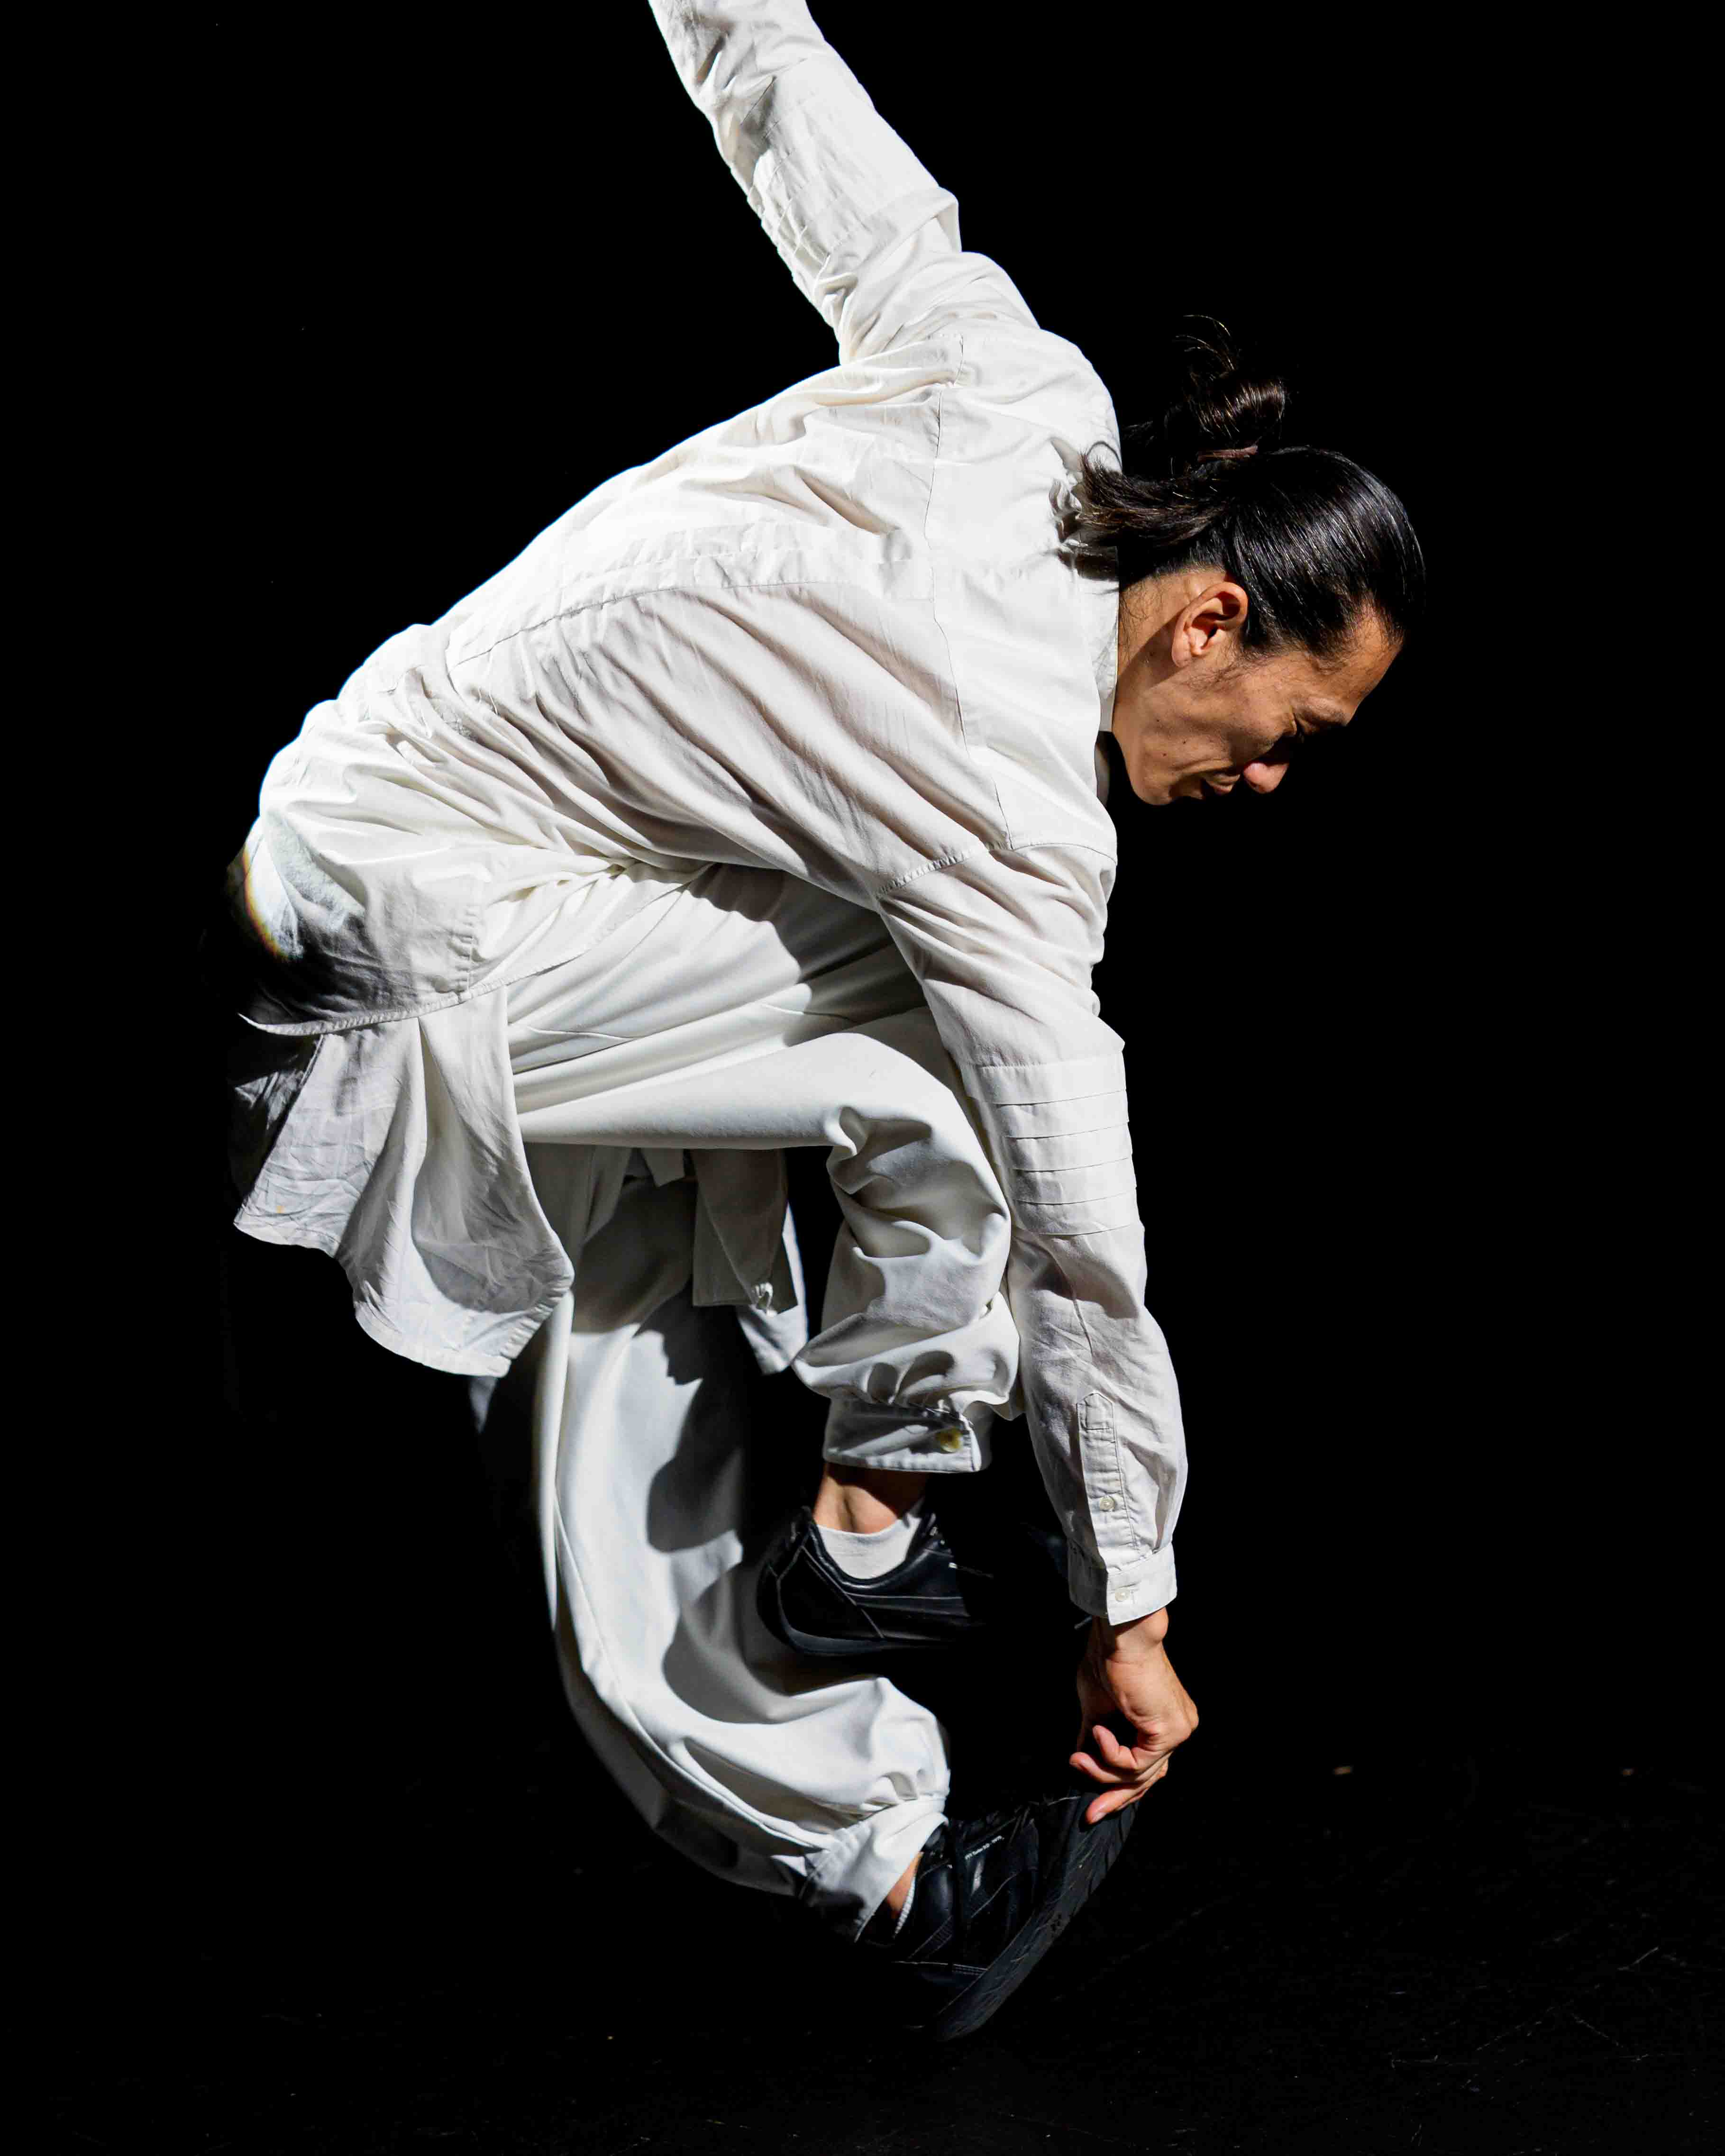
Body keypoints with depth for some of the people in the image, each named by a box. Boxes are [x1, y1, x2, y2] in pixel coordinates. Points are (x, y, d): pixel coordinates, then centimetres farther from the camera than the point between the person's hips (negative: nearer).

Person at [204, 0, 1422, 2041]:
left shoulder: (1021, 388, -8)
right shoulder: (1014, 808, -26)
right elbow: (1081, 1245, -19)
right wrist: (1129, 1612, -11)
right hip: (418, 968, -9)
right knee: (958, 1037, -15)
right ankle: (866, 1524, -1)